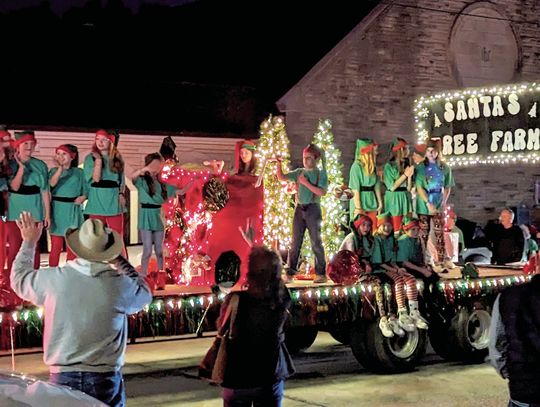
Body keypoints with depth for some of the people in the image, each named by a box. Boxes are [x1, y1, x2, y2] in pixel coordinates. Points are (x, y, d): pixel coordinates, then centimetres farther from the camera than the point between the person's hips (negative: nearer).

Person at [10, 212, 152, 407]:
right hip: (105, 379, -1)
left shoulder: (54, 279, -9)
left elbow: (19, 279, 13)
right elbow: (144, 294, 13)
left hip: (63, 378, 1)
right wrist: (119, 261, 15)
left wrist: (29, 242, 25)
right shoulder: (121, 285, -11)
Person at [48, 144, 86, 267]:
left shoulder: (78, 172, 5)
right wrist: (60, 168, -24)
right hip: (57, 210, -1)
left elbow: (85, 192, 9)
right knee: (56, 246, -1)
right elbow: (50, 184, -17)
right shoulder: (54, 170, 3)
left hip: (73, 212, 1)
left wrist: (82, 198, -12)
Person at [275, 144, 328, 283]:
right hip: (299, 209, 4)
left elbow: (321, 192, -13)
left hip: (313, 209, -4)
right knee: (295, 242, 4)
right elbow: (281, 177, 6)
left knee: (316, 242, 0)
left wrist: (306, 183, -15)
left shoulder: (321, 174, -1)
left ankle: (321, 274, 5)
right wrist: (279, 165, -10)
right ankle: (290, 273, 6)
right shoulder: (299, 172, 11)